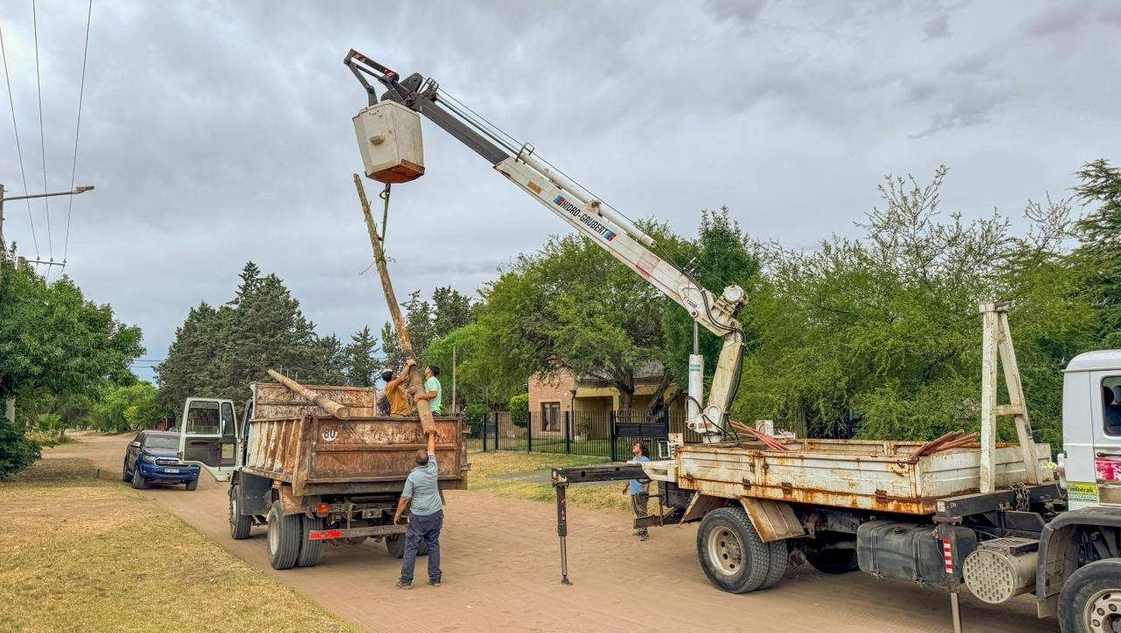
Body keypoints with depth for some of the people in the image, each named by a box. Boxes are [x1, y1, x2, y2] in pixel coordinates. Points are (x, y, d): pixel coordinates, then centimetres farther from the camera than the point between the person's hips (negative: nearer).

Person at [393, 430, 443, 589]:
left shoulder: (413, 476, -14)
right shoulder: (432, 468, -3)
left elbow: (404, 499, -10)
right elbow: (431, 450, 15)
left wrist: (397, 514, 2)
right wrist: (431, 435, 29)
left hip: (419, 516, -5)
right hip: (436, 513, 5)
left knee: (411, 547, 3)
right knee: (433, 545, 11)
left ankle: (406, 580, 5)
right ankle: (435, 578, 16)